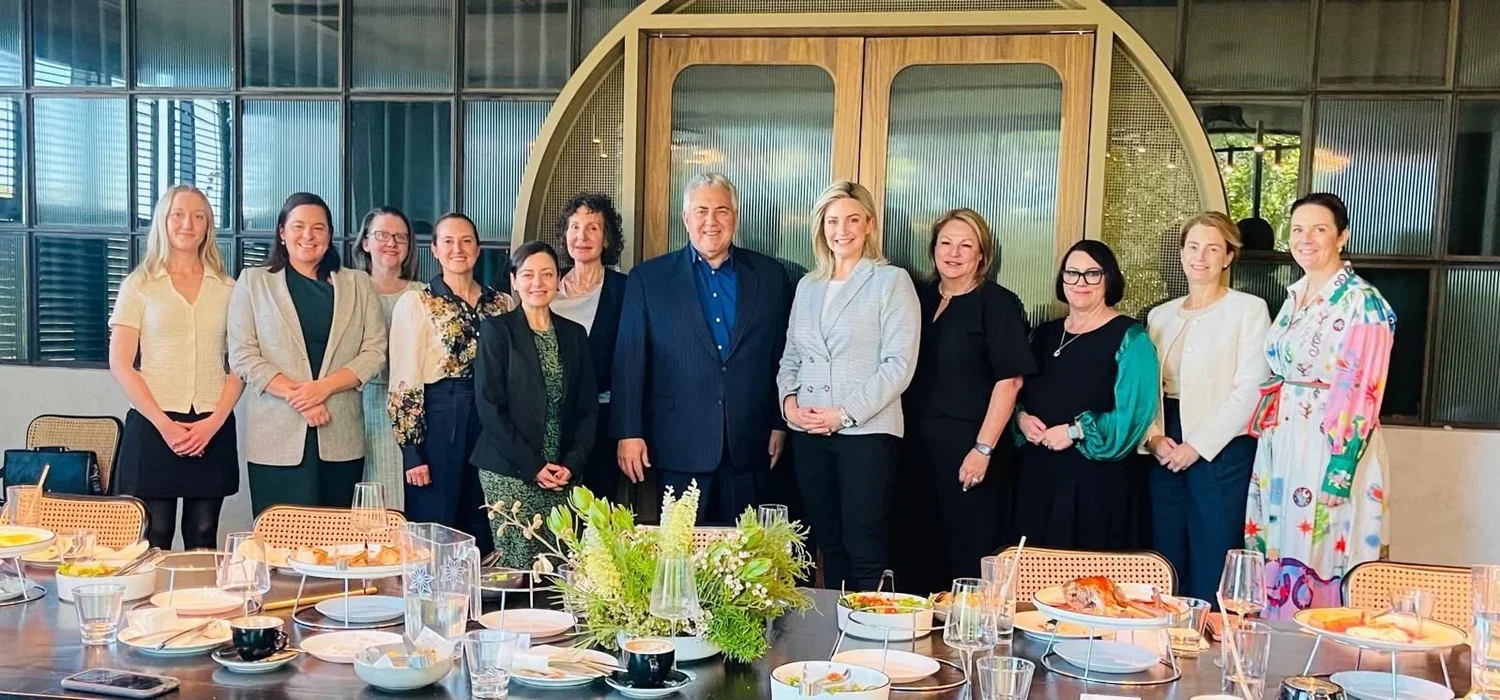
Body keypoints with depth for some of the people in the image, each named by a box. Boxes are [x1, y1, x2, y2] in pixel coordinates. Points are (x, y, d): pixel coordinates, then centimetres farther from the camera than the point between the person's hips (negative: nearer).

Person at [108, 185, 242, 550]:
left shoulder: (227, 288, 10)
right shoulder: (139, 285, 5)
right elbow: (120, 364, 0)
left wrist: (214, 422, -8)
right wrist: (163, 423, -10)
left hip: (213, 429, 2)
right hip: (153, 426, -1)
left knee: (202, 540, 4)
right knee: (153, 542, -2)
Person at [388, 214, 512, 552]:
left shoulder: (502, 304, 8)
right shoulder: (415, 303, -3)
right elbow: (403, 383, -6)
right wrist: (412, 451, -11)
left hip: (492, 421, 4)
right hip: (437, 424, -4)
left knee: (483, 530, 10)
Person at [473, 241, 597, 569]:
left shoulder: (574, 334, 12)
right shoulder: (497, 330, 0)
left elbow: (588, 407, 12)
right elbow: (490, 406, -6)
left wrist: (572, 463, -2)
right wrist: (533, 466, -10)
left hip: (563, 474, 4)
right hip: (510, 473, -3)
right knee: (517, 565, -7)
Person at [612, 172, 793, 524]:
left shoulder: (771, 276, 7)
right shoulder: (648, 278, 2)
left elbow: (784, 356, 9)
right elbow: (629, 362, 0)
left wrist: (781, 425, 6)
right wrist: (628, 433, -5)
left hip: (749, 446, 2)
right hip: (680, 446, -1)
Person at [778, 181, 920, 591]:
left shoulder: (891, 281, 0)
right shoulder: (807, 286, 16)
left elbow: (899, 364, -8)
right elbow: (791, 357, 19)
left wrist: (844, 413, -14)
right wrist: (789, 400, -1)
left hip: (867, 431, -5)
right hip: (809, 434, 5)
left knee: (865, 550, -4)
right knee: (828, 544, 10)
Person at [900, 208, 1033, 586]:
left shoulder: (997, 303, -5)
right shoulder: (921, 297, 12)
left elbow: (1009, 381, -11)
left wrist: (984, 449, -16)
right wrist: (901, 435, 9)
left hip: (969, 450, -6)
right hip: (919, 448, 6)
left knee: (969, 557, 0)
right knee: (920, 554, 10)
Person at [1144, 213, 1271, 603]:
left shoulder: (1248, 309, -2)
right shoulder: (1161, 315, 14)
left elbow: (1250, 390, -10)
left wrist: (1197, 445, -14)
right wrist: (1154, 437, -5)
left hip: (1221, 453, -5)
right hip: (1166, 454, 5)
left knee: (1211, 572, -1)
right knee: (1166, 569, 8)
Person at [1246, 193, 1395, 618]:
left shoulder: (1363, 303, -10)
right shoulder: (1295, 296, 13)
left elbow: (1364, 394, -14)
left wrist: (1340, 471, -18)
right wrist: (1268, 422, 9)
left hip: (1330, 448, -7)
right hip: (1282, 446, 7)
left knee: (1319, 560, -4)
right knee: (1276, 556, 10)